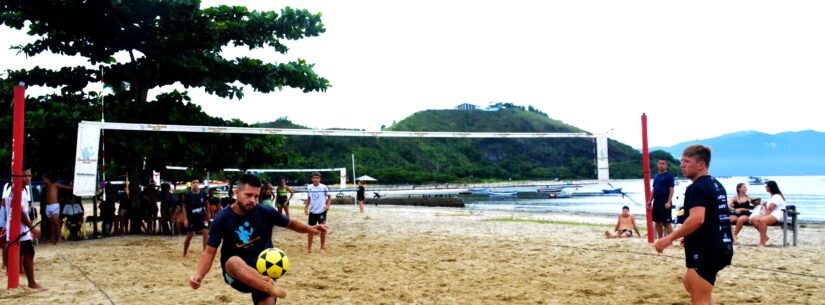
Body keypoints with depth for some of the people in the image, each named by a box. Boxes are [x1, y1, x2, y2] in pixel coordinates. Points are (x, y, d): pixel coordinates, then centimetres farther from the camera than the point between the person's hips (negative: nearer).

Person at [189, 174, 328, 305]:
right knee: (235, 262, -36)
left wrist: (310, 229, -10)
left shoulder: (266, 212, -7)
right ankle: (269, 287, -60)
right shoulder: (222, 218, -10)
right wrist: (199, 275, -24)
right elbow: (209, 252, -8)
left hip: (262, 272, 3)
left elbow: (290, 223, 8)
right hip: (235, 274, -2)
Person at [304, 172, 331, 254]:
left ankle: (322, 248, 11)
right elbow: (308, 199, 12)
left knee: (323, 229, -2)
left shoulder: (324, 187, -9)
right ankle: (309, 248, 18)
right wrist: (306, 208, 2)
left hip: (322, 211, -3)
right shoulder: (309, 187, 1)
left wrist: (327, 205, -13)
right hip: (312, 212, 3)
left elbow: (329, 197, 2)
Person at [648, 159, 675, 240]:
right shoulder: (656, 176, 15)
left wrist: (669, 202, -19)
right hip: (656, 202, 7)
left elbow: (671, 190, -11)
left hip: (665, 203, -7)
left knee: (667, 223, -7)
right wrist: (650, 201, 13)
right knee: (658, 222, 10)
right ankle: (660, 239, 18)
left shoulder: (669, 176, -6)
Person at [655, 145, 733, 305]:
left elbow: (697, 219, -31)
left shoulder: (696, 188, -16)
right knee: (689, 281, 27)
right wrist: (688, 236, 32)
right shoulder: (717, 185, 14)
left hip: (706, 250, -10)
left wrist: (671, 237, -25)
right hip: (721, 247, 10)